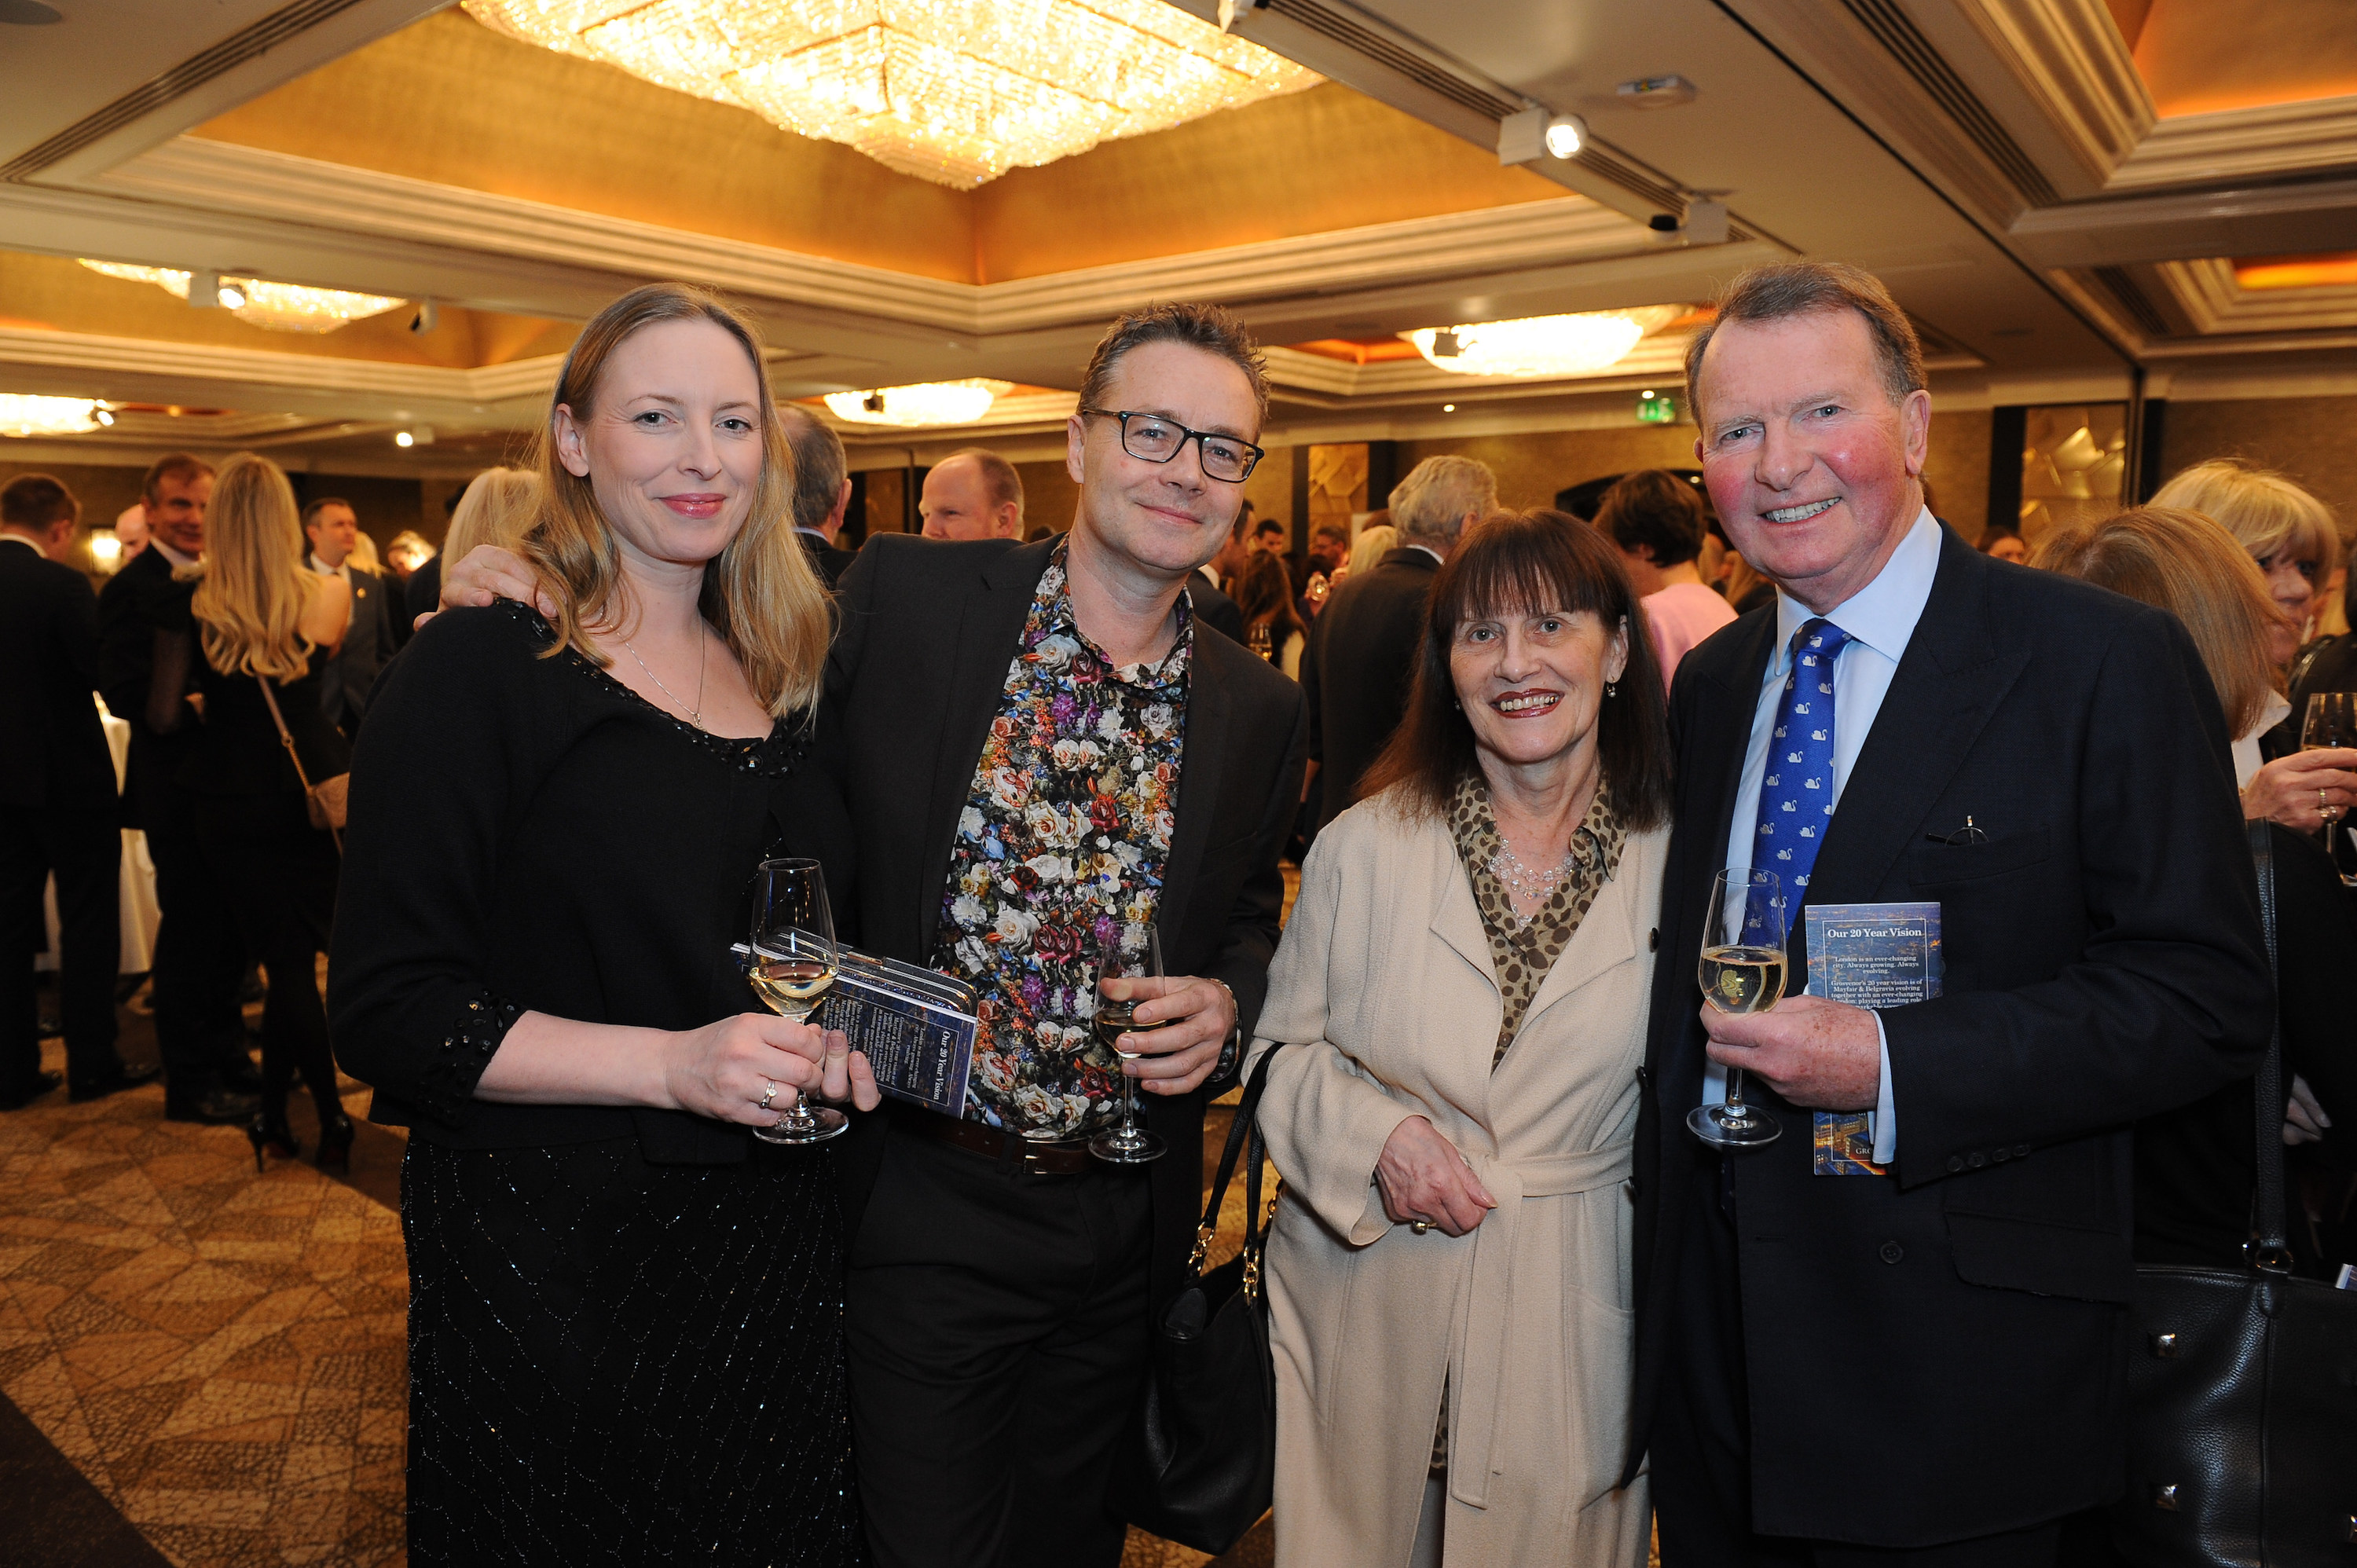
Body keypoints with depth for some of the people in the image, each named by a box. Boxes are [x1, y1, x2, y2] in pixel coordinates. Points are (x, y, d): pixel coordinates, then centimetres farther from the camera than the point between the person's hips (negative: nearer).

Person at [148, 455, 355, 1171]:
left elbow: (162, 715, -3)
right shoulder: (329, 593, -3)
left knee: (286, 959, 6)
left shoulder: (191, 602, -6)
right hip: (314, 785, 1)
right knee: (293, 954, 12)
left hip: (232, 799, -1)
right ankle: (270, 1110, 17)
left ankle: (332, 1117, 8)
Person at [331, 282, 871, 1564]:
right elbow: (388, 1011, -14)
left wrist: (834, 1043, -3)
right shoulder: (478, 666, -11)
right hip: (549, 1263, -5)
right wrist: (673, 1064, -24)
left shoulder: (785, 680, 7)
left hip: (771, 1252, 6)